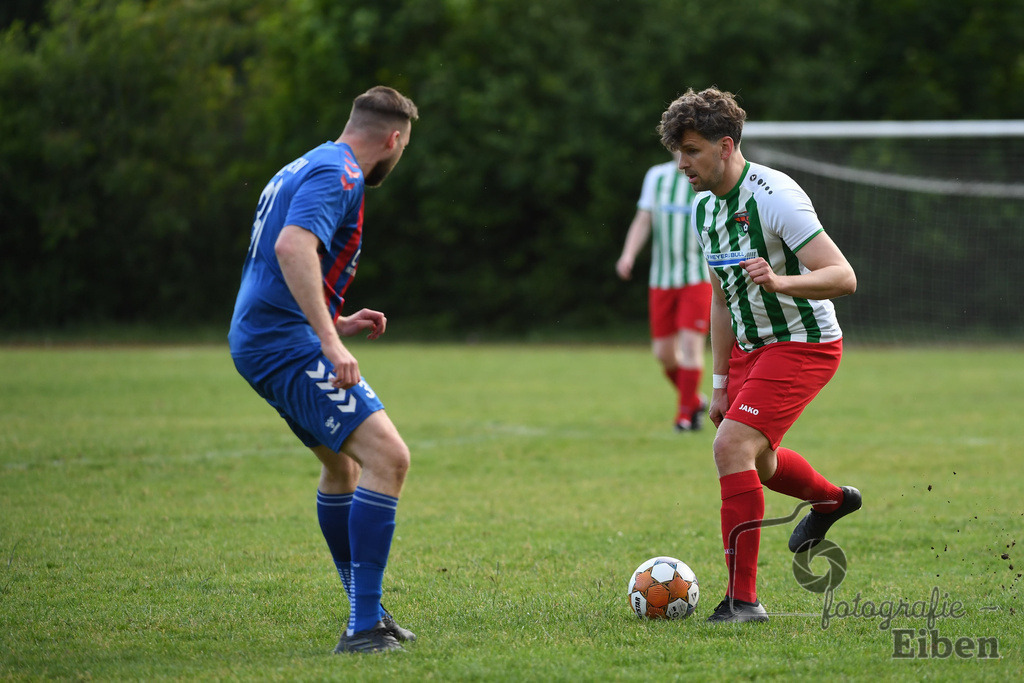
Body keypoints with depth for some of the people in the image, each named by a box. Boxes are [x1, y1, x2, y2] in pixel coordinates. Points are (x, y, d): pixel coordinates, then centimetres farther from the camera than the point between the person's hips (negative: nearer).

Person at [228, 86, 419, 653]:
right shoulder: (339, 175, -11)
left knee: (342, 466, 26)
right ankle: (364, 627, -23)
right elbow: (294, 247, -28)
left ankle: (367, 615, 34)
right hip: (288, 345, -11)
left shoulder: (307, 169, 21)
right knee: (387, 456, -19)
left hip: (258, 343, 11)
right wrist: (329, 340, -31)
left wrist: (335, 325, 30)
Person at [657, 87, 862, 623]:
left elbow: (843, 276, -28)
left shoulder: (774, 197, -22)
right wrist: (719, 383, 14)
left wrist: (781, 282, -45)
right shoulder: (705, 210, 4)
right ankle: (831, 499, 54)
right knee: (755, 462, 21)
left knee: (732, 445, -22)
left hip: (803, 344, -9)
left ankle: (743, 597, -17)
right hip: (750, 347, 9)